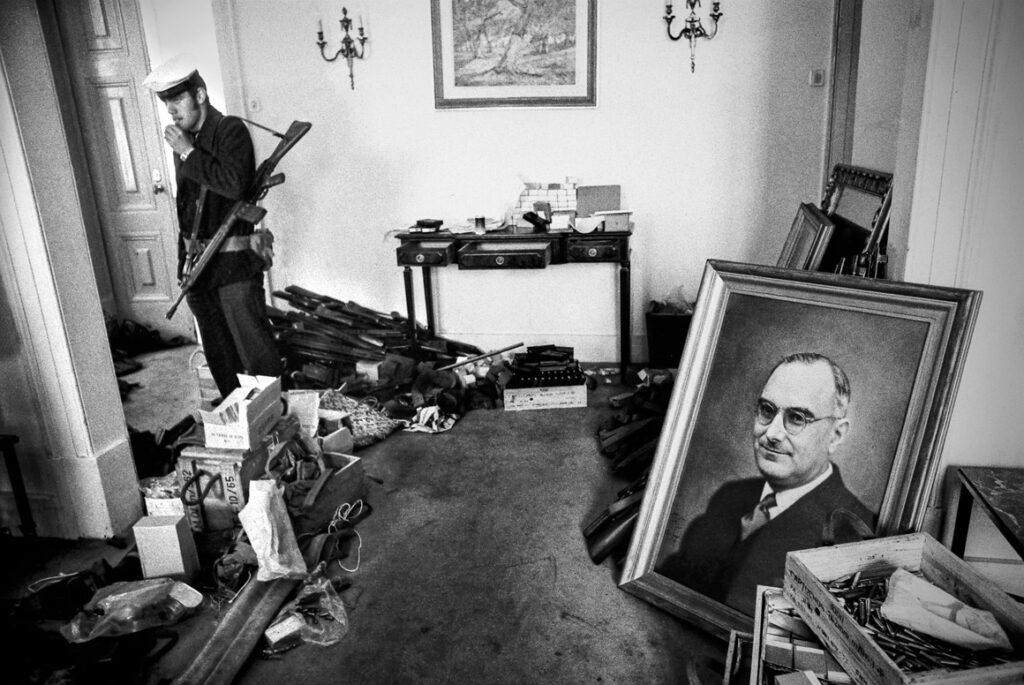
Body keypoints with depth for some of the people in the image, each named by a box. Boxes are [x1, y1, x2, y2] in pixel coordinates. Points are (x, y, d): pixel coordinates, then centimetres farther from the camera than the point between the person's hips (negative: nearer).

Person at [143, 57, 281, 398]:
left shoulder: (231, 130, -7)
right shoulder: (183, 139, 13)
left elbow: (234, 184, -24)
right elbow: (185, 204, 19)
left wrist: (188, 153, -17)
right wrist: (184, 260, 18)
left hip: (233, 259, -7)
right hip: (198, 261, 7)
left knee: (255, 349, -6)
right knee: (218, 354, 14)